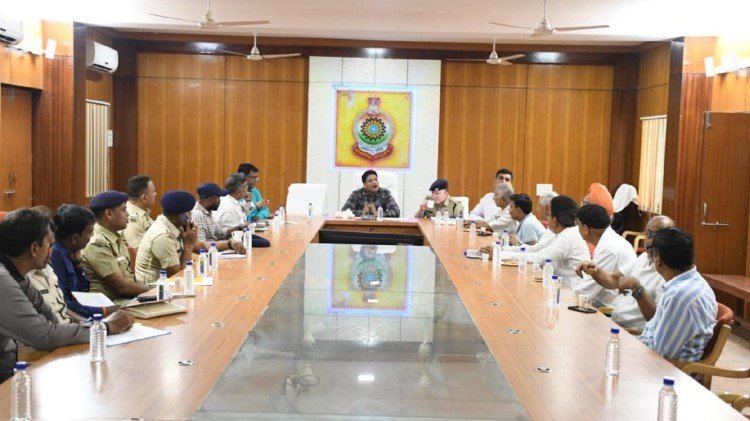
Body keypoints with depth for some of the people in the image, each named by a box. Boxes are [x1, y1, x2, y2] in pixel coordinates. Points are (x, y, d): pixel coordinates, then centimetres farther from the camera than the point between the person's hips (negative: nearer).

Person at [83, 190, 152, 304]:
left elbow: (127, 275, 10)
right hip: (110, 304, -8)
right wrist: (154, 290, -7)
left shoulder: (117, 238, 10)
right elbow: (122, 287, -17)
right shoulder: (98, 245, -17)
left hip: (127, 297, 9)